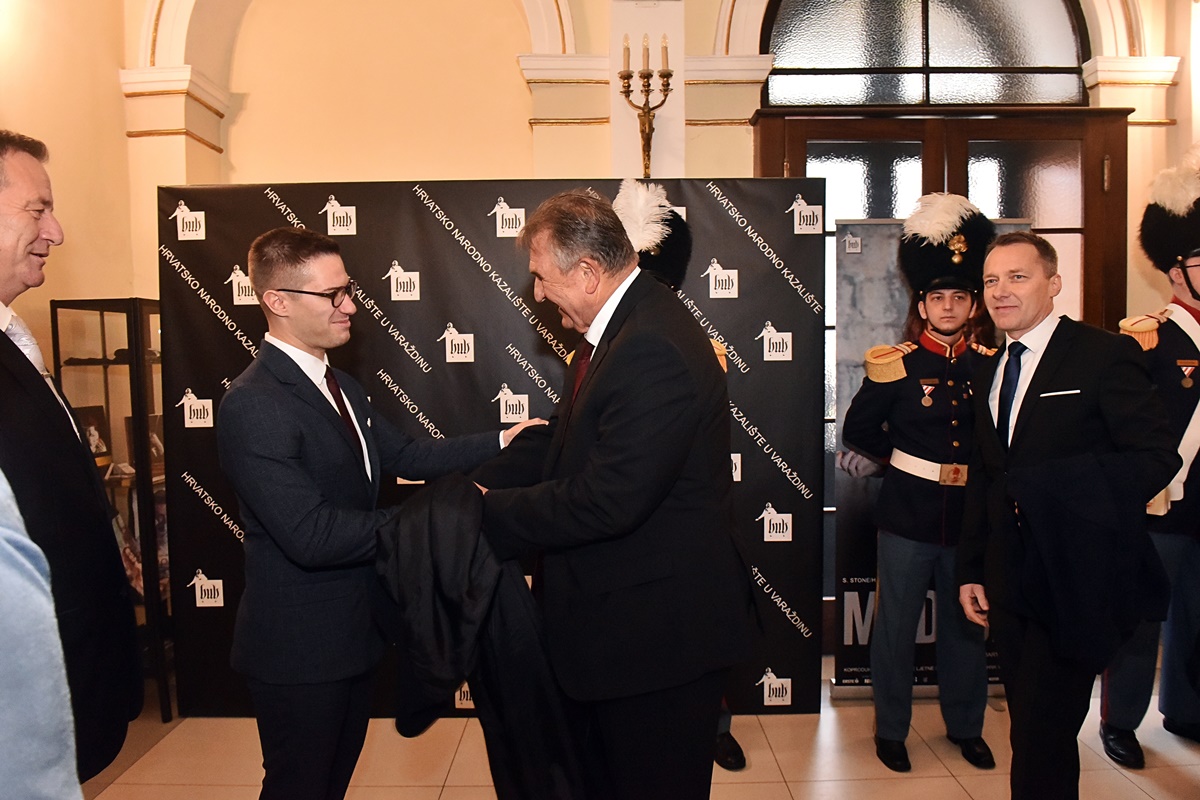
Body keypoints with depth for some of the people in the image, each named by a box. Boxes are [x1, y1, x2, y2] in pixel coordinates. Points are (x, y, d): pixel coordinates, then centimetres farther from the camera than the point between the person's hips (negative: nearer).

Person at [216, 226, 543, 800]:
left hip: (349, 632, 9)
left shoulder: (337, 384, 7)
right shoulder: (252, 406, -25)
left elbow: (400, 454, 7)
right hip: (298, 648, -9)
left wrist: (498, 443, -3)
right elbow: (312, 535, -30)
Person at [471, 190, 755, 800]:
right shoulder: (618, 326, 5)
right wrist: (480, 484, -4)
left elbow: (604, 500, -30)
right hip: (610, 617, 10)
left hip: (656, 632, -10)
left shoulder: (655, 349, -28)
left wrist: (490, 514, -18)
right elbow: (562, 438, 9)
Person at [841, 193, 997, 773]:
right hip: (907, 514, -3)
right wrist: (901, 464, 6)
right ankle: (890, 730, 23)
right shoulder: (896, 363, -6)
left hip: (970, 514, 3)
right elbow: (858, 433, 0)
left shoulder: (989, 364, 3)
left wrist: (979, 471, 1)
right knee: (895, 626, 7)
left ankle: (966, 727, 34)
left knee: (967, 625, 15)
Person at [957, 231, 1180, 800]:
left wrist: (1048, 487, -22)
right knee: (1030, 728, 15)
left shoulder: (1104, 354, -6)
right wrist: (970, 571, 13)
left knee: (1043, 738, -3)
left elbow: (1157, 456, -13)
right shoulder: (989, 375, 15)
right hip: (1010, 584, 6)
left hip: (1075, 580, -6)